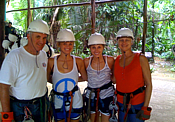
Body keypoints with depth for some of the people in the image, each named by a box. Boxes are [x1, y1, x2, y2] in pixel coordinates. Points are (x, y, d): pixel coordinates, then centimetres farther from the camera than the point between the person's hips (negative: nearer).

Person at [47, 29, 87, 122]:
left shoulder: (78, 61, -7)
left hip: (74, 100, 1)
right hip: (57, 100, -1)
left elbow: (85, 78, 6)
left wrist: (71, 79, 1)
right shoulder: (51, 62, -11)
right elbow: (47, 79, 1)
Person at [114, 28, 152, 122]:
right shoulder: (117, 60, 4)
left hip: (137, 103, -4)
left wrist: (145, 107, -13)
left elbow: (148, 84, -9)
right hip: (121, 103, 4)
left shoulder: (141, 59, -9)